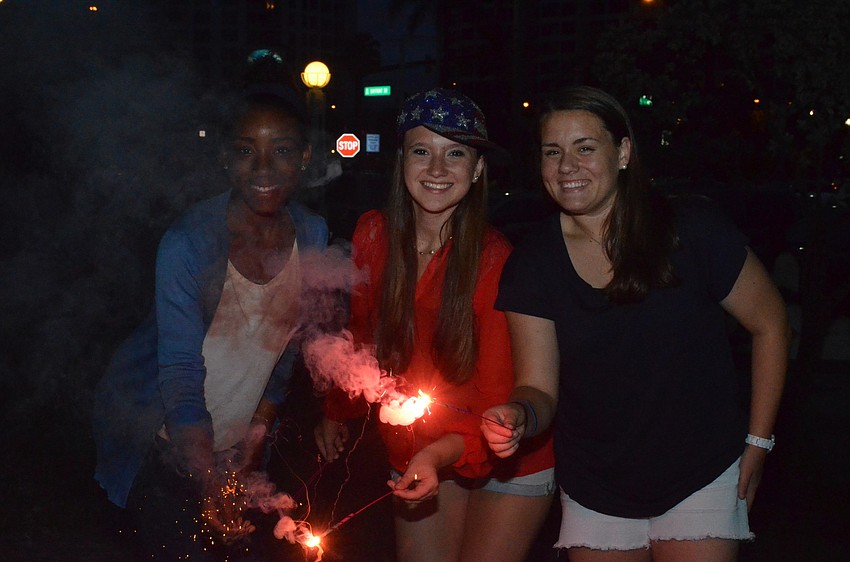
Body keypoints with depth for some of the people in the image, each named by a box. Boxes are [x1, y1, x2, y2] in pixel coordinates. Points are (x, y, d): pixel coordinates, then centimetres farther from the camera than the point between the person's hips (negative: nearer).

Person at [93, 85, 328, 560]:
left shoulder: (312, 235, -7)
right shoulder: (189, 244, -23)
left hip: (233, 445, 5)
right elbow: (181, 377, -27)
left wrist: (257, 433, 4)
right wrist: (210, 493, -34)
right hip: (161, 443, -5)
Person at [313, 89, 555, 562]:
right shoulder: (373, 235, -8)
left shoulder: (496, 261, -20)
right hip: (414, 455, 4)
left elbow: (500, 394, -19)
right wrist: (337, 412, 19)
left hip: (505, 461, -3)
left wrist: (443, 453, -36)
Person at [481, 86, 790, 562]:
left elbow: (769, 325, -3)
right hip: (595, 494, 2)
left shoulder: (693, 231, -15)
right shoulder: (531, 266, -9)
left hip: (700, 480, -2)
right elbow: (540, 391, -8)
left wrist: (758, 444, -3)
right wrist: (519, 416, -32)